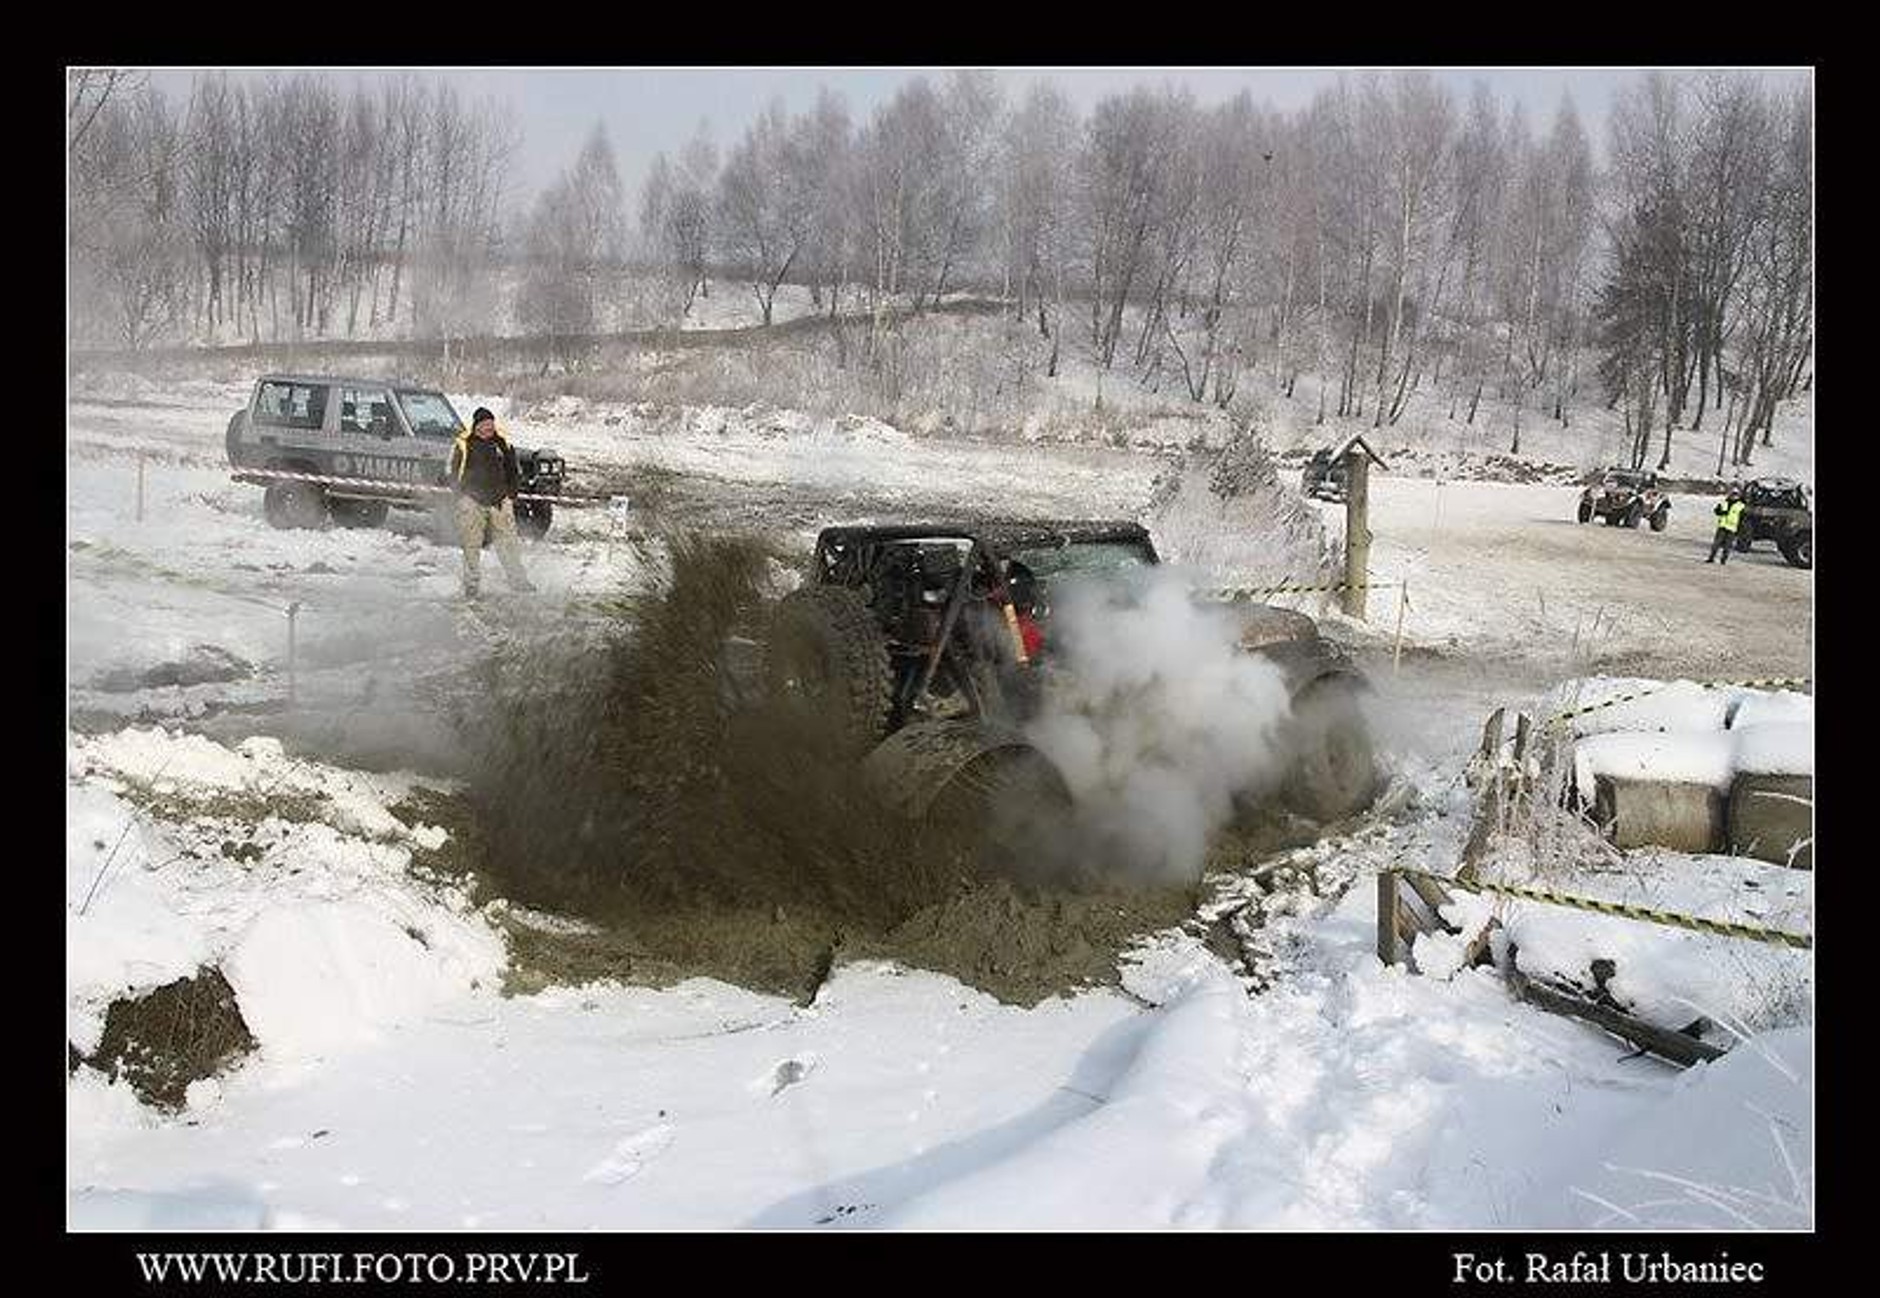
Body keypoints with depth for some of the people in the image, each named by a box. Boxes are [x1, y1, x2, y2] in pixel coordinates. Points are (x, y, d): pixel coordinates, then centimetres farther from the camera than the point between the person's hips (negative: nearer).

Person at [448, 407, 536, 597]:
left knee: (507, 542, 2)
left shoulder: (503, 444, 9)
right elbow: (453, 474, 6)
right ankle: (471, 586, 6)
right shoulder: (463, 445, 0)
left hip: (500, 501, 2)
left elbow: (514, 473, 18)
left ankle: (518, 581, 9)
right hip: (472, 502, -2)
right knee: (471, 546, -1)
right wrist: (462, 497, -3)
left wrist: (510, 494, 8)